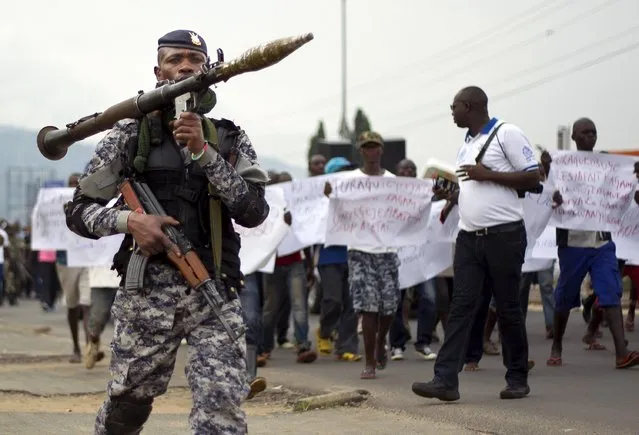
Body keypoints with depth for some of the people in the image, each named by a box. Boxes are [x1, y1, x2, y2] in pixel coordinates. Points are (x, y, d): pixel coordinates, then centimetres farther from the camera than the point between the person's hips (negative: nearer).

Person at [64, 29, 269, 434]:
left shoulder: (229, 139, 9)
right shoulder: (130, 134, 4)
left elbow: (254, 212, -4)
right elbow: (79, 210, 5)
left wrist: (203, 152, -12)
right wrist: (127, 220, -15)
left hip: (216, 291, 1)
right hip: (148, 292, 0)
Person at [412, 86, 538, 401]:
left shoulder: (506, 134, -4)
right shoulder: (466, 146, 20)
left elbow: (532, 178, -9)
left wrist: (487, 174, -14)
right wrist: (449, 194, 7)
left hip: (503, 234, -7)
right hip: (469, 236, 7)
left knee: (508, 307, 1)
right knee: (461, 307, -2)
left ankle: (517, 379, 12)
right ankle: (446, 380, -8)